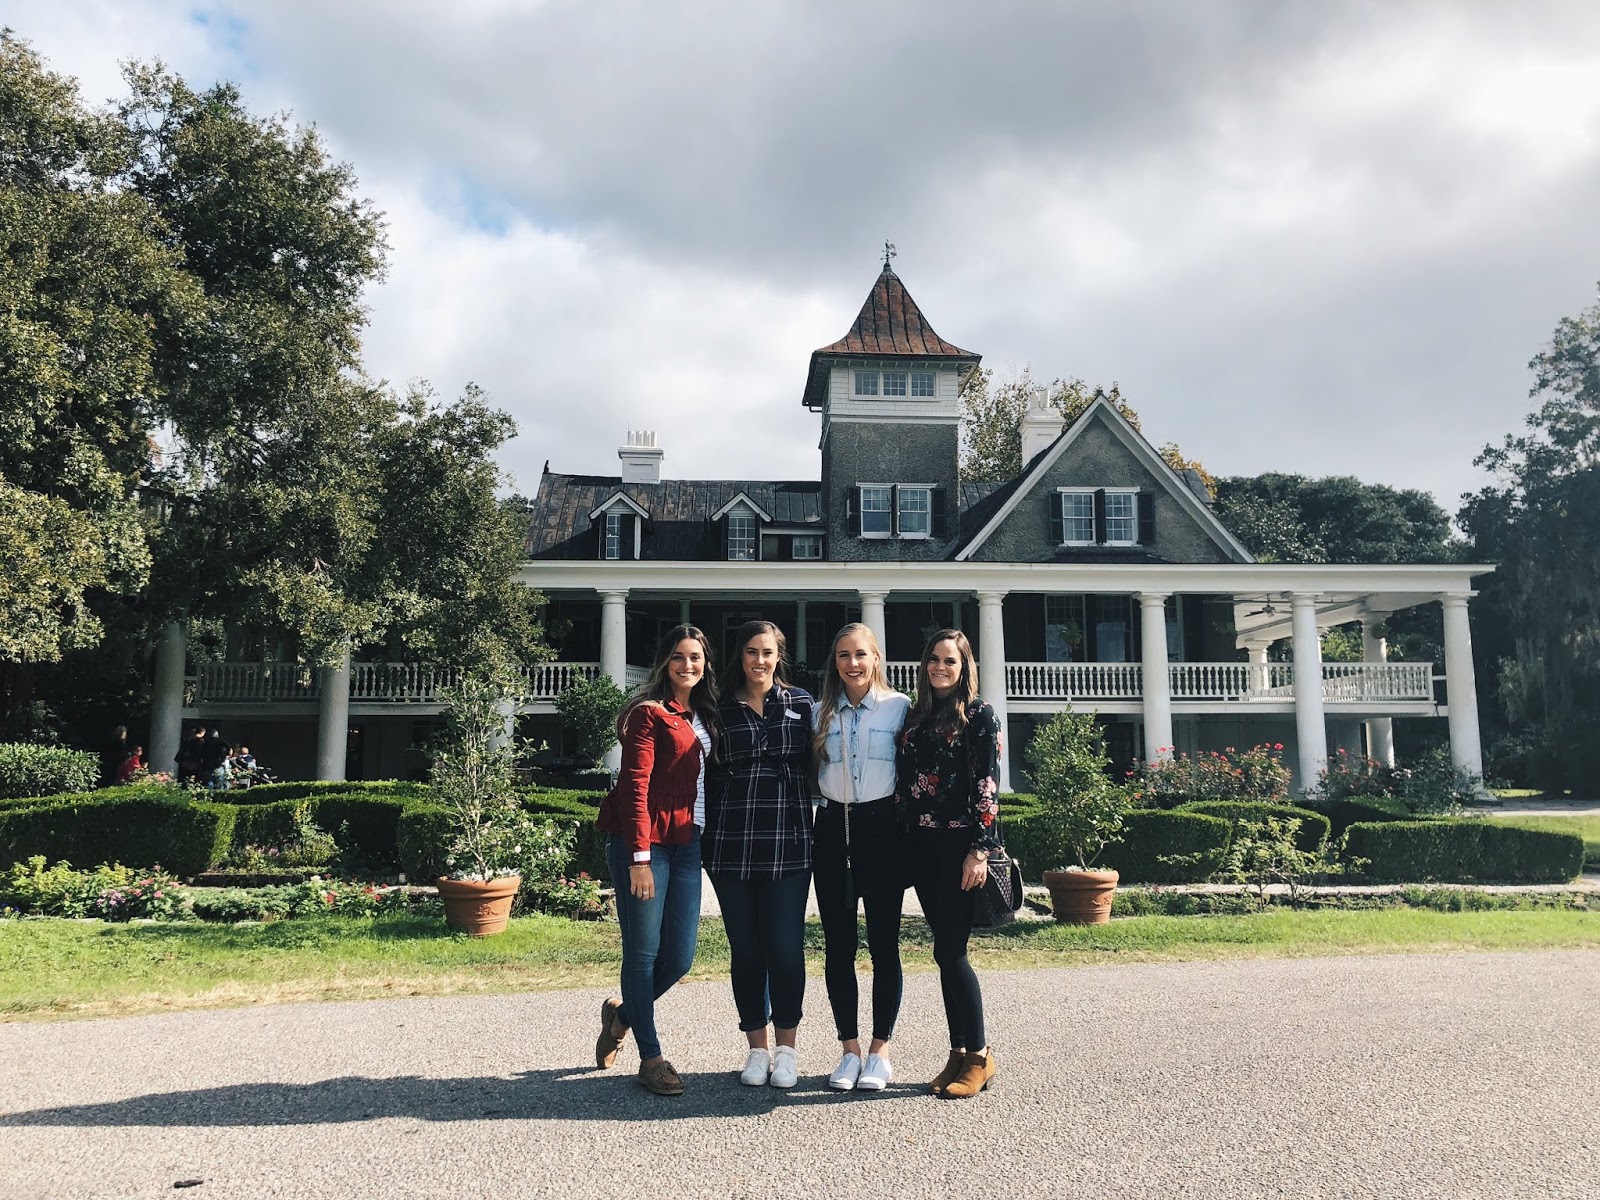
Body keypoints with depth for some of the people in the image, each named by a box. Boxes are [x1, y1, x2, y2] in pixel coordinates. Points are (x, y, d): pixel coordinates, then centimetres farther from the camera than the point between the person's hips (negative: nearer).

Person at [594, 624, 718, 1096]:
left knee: (680, 957, 6)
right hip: (643, 844, -7)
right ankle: (650, 1058, 15)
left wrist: (707, 844, 9)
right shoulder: (649, 713, -5)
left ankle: (622, 1013, 33)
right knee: (643, 951, 2)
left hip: (687, 844, 7)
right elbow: (635, 786, -11)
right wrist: (640, 857, -16)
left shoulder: (703, 717, 16)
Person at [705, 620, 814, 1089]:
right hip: (731, 846, 1)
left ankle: (786, 1048, 17)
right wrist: (706, 838, 3)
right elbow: (708, 776, 9)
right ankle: (756, 1049, 21)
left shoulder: (800, 703, 8)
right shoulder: (721, 709, 8)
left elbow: (814, 764, 9)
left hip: (788, 843, -1)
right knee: (745, 949, 7)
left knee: (786, 948, 1)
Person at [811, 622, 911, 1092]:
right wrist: (824, 798, 2)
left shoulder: (900, 707, -1)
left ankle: (880, 1050, 15)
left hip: (882, 828, -3)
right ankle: (849, 1049, 17)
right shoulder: (820, 713, 9)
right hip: (833, 829, 3)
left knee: (884, 943, 3)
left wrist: (909, 822, -6)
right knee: (838, 945, 6)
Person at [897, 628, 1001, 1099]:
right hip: (923, 846, 6)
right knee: (947, 952, 10)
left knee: (949, 950, -7)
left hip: (959, 844, -6)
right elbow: (903, 782, 14)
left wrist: (979, 849, -15)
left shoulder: (979, 716, -3)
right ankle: (958, 1054, 19)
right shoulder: (915, 716, 13)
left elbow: (988, 786, -8)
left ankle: (979, 1056, 7)